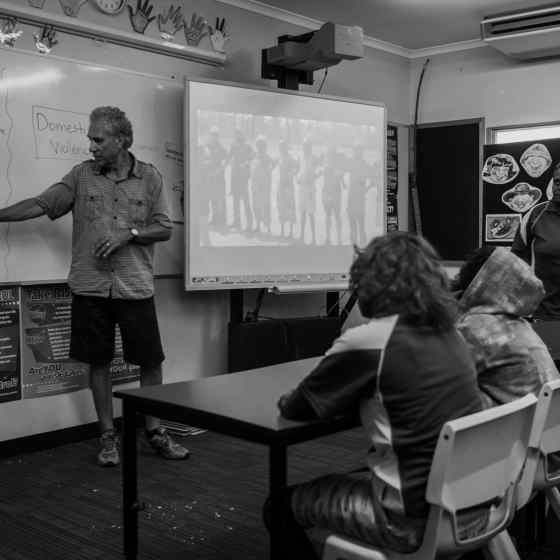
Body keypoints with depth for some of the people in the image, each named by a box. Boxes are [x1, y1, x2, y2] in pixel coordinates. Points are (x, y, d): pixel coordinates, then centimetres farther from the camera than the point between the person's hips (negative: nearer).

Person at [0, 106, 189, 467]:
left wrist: (129, 233, -13)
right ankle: (108, 438, 21)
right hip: (91, 287, 1)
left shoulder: (149, 177, 2)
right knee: (99, 362, 7)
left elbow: (165, 229, 2)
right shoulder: (81, 175, 5)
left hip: (136, 287, 0)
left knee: (150, 360, 5)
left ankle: (155, 431, 23)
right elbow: (39, 205, 2)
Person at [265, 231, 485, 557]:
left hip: (418, 519, -8)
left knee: (281, 506, 11)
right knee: (360, 476, 34)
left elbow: (297, 408, -6)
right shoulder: (450, 334, 5)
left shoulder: (367, 342, -17)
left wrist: (287, 401, 14)